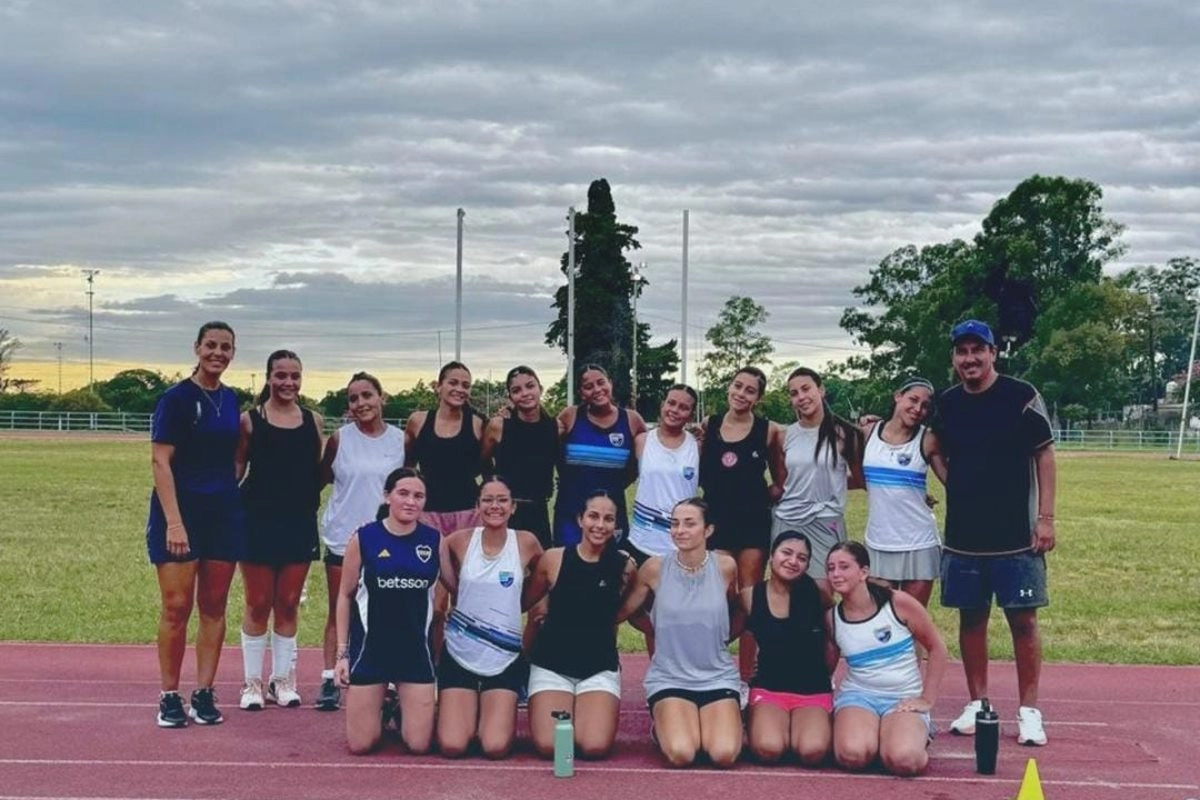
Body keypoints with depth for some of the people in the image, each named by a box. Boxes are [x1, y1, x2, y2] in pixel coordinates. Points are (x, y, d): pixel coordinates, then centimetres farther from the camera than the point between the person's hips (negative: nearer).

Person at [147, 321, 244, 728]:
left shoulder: (230, 400, 11)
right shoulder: (176, 398, -7)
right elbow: (160, 460, -12)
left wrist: (231, 492, 7)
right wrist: (174, 521, -19)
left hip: (224, 511, 6)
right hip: (180, 510, -6)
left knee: (214, 607, 6)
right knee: (177, 607, -5)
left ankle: (204, 694, 13)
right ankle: (170, 697, 6)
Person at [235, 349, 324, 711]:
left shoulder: (314, 421, 7)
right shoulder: (250, 420, -2)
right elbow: (236, 468, -2)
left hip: (300, 522, 3)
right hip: (259, 521, -3)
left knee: (289, 605, 9)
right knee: (258, 604, 4)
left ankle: (282, 680, 20)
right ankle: (252, 681, 14)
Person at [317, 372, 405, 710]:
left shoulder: (401, 440, 0)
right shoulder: (340, 439, -3)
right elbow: (321, 477, 6)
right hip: (343, 538, -1)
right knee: (338, 612, 6)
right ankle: (330, 680, 11)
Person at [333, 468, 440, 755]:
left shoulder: (434, 541, -1)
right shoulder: (363, 539, -6)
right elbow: (345, 595, 2)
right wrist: (342, 652, -1)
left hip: (416, 648, 1)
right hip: (369, 646, -1)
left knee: (419, 744, -2)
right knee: (361, 745, -1)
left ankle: (400, 709, 31)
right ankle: (378, 709, 33)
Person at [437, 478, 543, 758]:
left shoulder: (526, 543, -5)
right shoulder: (460, 541, -4)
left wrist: (510, 603, 8)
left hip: (505, 658, 0)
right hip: (459, 653, 1)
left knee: (496, 747, -14)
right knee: (452, 746, -10)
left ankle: (505, 713, 20)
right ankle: (469, 712, 23)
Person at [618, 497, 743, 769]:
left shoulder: (725, 566, -3)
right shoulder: (655, 568, -5)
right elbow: (623, 611, 6)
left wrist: (715, 638, 11)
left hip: (718, 677, 1)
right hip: (669, 678, -1)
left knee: (724, 754, -21)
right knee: (681, 754, -24)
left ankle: (724, 719, 14)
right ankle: (662, 725, 11)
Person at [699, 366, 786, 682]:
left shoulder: (769, 431, 0)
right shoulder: (708, 426, 5)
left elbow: (781, 480, 8)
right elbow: (699, 474, 12)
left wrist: (770, 494, -6)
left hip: (754, 522, -1)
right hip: (716, 520, 1)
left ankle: (746, 677, 11)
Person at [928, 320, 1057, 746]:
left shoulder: (1021, 396, -7)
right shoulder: (947, 403, 6)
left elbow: (1044, 454, -6)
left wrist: (1046, 517, -10)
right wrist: (956, 489, 4)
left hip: (1016, 536, -4)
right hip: (962, 536, 4)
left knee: (1023, 619, 0)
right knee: (971, 619, 9)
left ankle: (1029, 710, 9)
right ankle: (976, 704, 20)